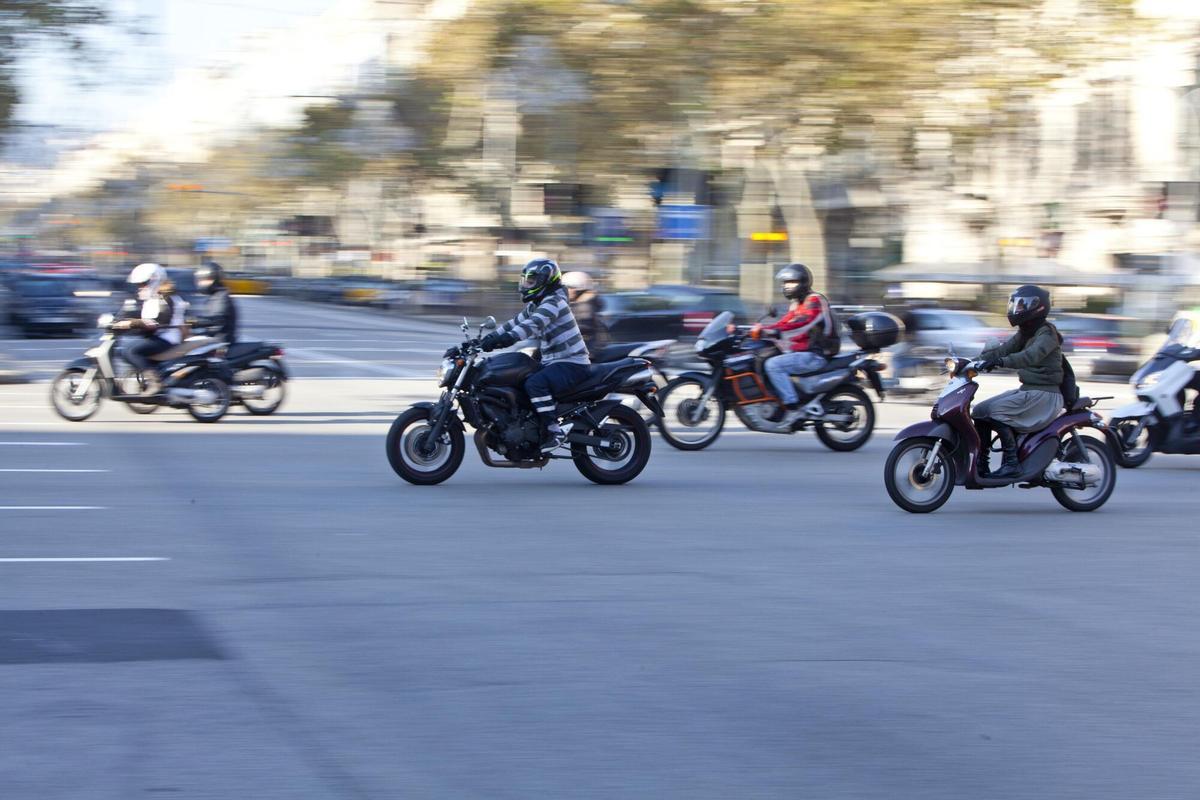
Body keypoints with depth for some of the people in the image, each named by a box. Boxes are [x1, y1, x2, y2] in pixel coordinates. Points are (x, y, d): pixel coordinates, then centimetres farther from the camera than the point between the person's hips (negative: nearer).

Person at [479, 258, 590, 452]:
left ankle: (554, 431, -29)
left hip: (572, 363, -10)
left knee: (535, 383, -32)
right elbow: (515, 323, 18)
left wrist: (509, 338, -41)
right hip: (552, 362, 10)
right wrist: (486, 339, 7)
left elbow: (534, 323, -30)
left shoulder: (554, 301, -15)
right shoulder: (534, 305, 16)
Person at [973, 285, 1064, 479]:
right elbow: (1003, 349, 8)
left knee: (995, 411, -25)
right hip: (1027, 390, 10)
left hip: (1045, 394, -10)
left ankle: (1012, 463, -23)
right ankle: (981, 465, 2)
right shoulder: (1025, 333, 16)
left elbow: (1031, 356, -32)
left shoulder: (1047, 334, -14)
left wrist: (1000, 362, -44)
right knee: (979, 411, 1)